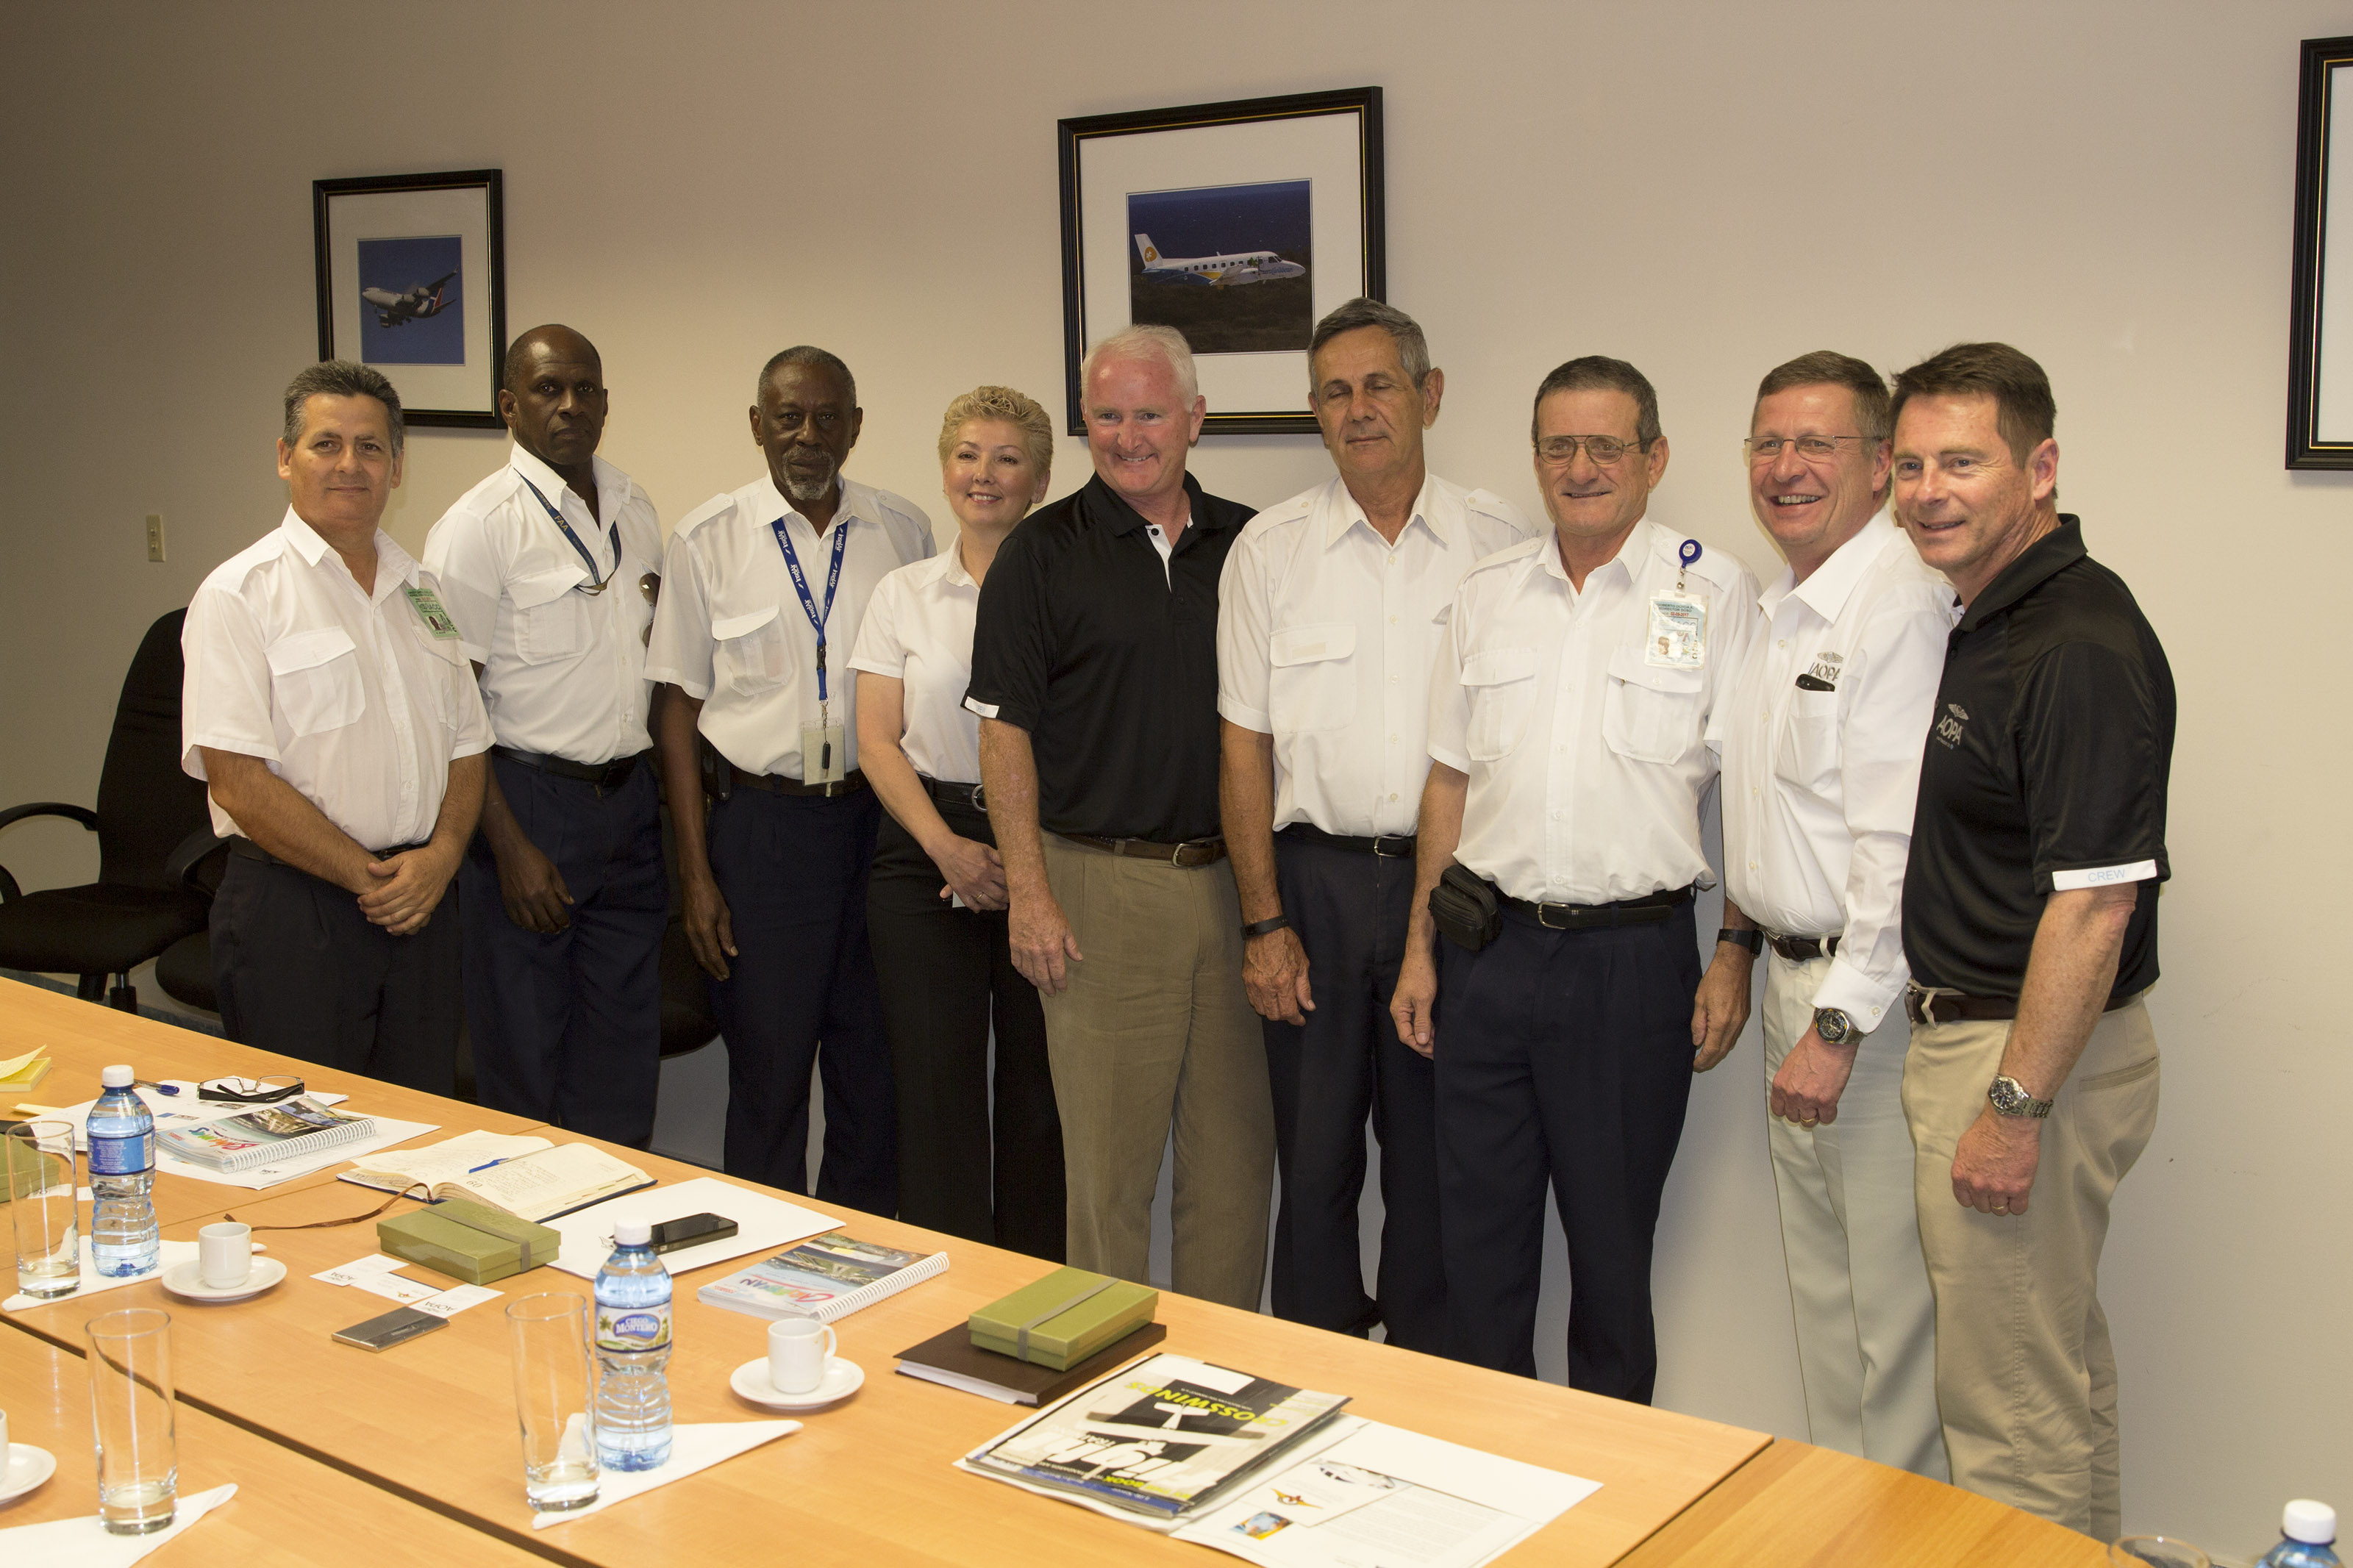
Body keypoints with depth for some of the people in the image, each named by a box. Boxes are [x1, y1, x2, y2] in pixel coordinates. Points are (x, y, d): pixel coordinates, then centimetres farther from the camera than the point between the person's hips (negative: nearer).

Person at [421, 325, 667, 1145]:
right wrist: (509, 844, -17)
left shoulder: (634, 509, 10)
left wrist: (668, 794, 13)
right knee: (523, 1043, 3)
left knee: (624, 1040, 11)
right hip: (527, 801, -6)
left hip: (628, 802, 6)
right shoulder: (479, 525, -10)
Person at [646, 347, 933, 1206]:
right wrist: (696, 872, -4)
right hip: (760, 821, -2)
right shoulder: (707, 539, 0)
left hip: (880, 817, 2)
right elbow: (678, 704, 1)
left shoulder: (904, 531, 5)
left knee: (875, 1063, 10)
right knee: (766, 1067, 4)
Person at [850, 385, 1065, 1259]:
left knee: (1040, 1082, 1)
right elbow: (878, 739, 4)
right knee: (937, 1081, -1)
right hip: (927, 852, 1)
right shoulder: (905, 594, 9)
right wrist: (948, 847, -10)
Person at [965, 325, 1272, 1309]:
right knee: (1109, 1153, 2)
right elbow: (1006, 728, -3)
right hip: (1103, 885, -3)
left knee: (1237, 1150, 9)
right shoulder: (1043, 553, 0)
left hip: (1234, 880, 4)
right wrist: (1029, 891, -10)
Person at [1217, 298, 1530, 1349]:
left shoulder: (1498, 541, 3)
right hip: (1315, 877, 0)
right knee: (1315, 1149, 6)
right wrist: (1264, 922, -3)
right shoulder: (1270, 550, 4)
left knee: (1435, 1153, 8)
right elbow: (1244, 745, 3)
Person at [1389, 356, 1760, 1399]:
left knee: (1612, 1234, 8)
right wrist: (1420, 948, 9)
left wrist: (1735, 953, -7)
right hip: (1489, 950, 4)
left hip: (1633, 955, -3)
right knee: (1479, 1224, 10)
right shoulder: (1486, 596, 10)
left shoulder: (1715, 594, -2)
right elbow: (1450, 780, 12)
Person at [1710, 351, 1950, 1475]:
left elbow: (1896, 844, -23)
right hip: (1795, 974, 10)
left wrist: (1840, 1023, -23)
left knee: (1892, 1294, 1)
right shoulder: (1781, 610, 14)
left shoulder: (1897, 605, -17)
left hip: (1871, 997, -10)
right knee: (1821, 1282, 19)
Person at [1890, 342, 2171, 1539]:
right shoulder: (1993, 620, 11)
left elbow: (2095, 902, -25)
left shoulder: (2081, 647, -21)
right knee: (2060, 1367, 22)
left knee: (2011, 1404, 0)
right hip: (1971, 1032, 11)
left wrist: (2015, 1104, -23)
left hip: (2027, 1055, -11)